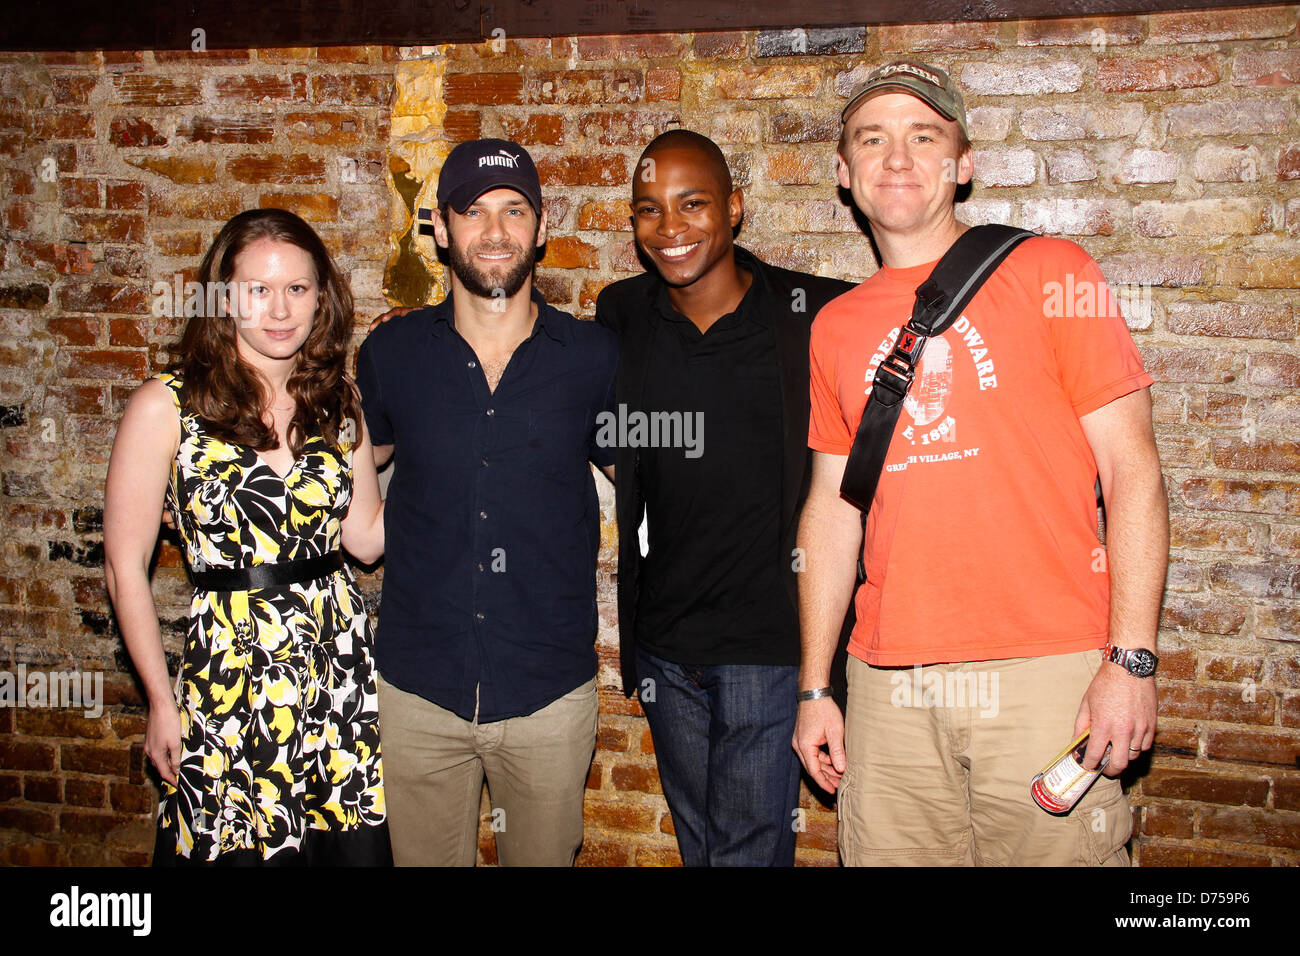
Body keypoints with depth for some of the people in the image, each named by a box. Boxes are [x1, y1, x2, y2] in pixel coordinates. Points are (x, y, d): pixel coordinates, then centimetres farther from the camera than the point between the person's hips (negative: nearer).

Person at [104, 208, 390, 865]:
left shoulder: (337, 403, 6)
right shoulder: (166, 406, -7)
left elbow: (367, 538, 9)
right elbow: (125, 568, -3)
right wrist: (160, 701, -2)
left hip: (343, 679, 3)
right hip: (228, 678, -3)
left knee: (355, 848, 8)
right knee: (238, 851, 8)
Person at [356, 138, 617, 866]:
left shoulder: (594, 357, -3)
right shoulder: (390, 354, 0)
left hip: (551, 690, -1)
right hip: (418, 687, 1)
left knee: (544, 856, 17)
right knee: (424, 856, 17)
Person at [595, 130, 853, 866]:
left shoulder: (815, 315, -10)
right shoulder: (621, 317, 2)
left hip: (769, 638, -4)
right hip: (663, 637, 4)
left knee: (752, 847, 4)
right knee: (698, 840, 21)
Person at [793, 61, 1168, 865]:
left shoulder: (1050, 275, 1)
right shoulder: (836, 326, 12)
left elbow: (1132, 471, -3)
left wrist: (1130, 659, -11)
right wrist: (815, 687, 12)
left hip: (1045, 675, -3)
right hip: (888, 690, 3)